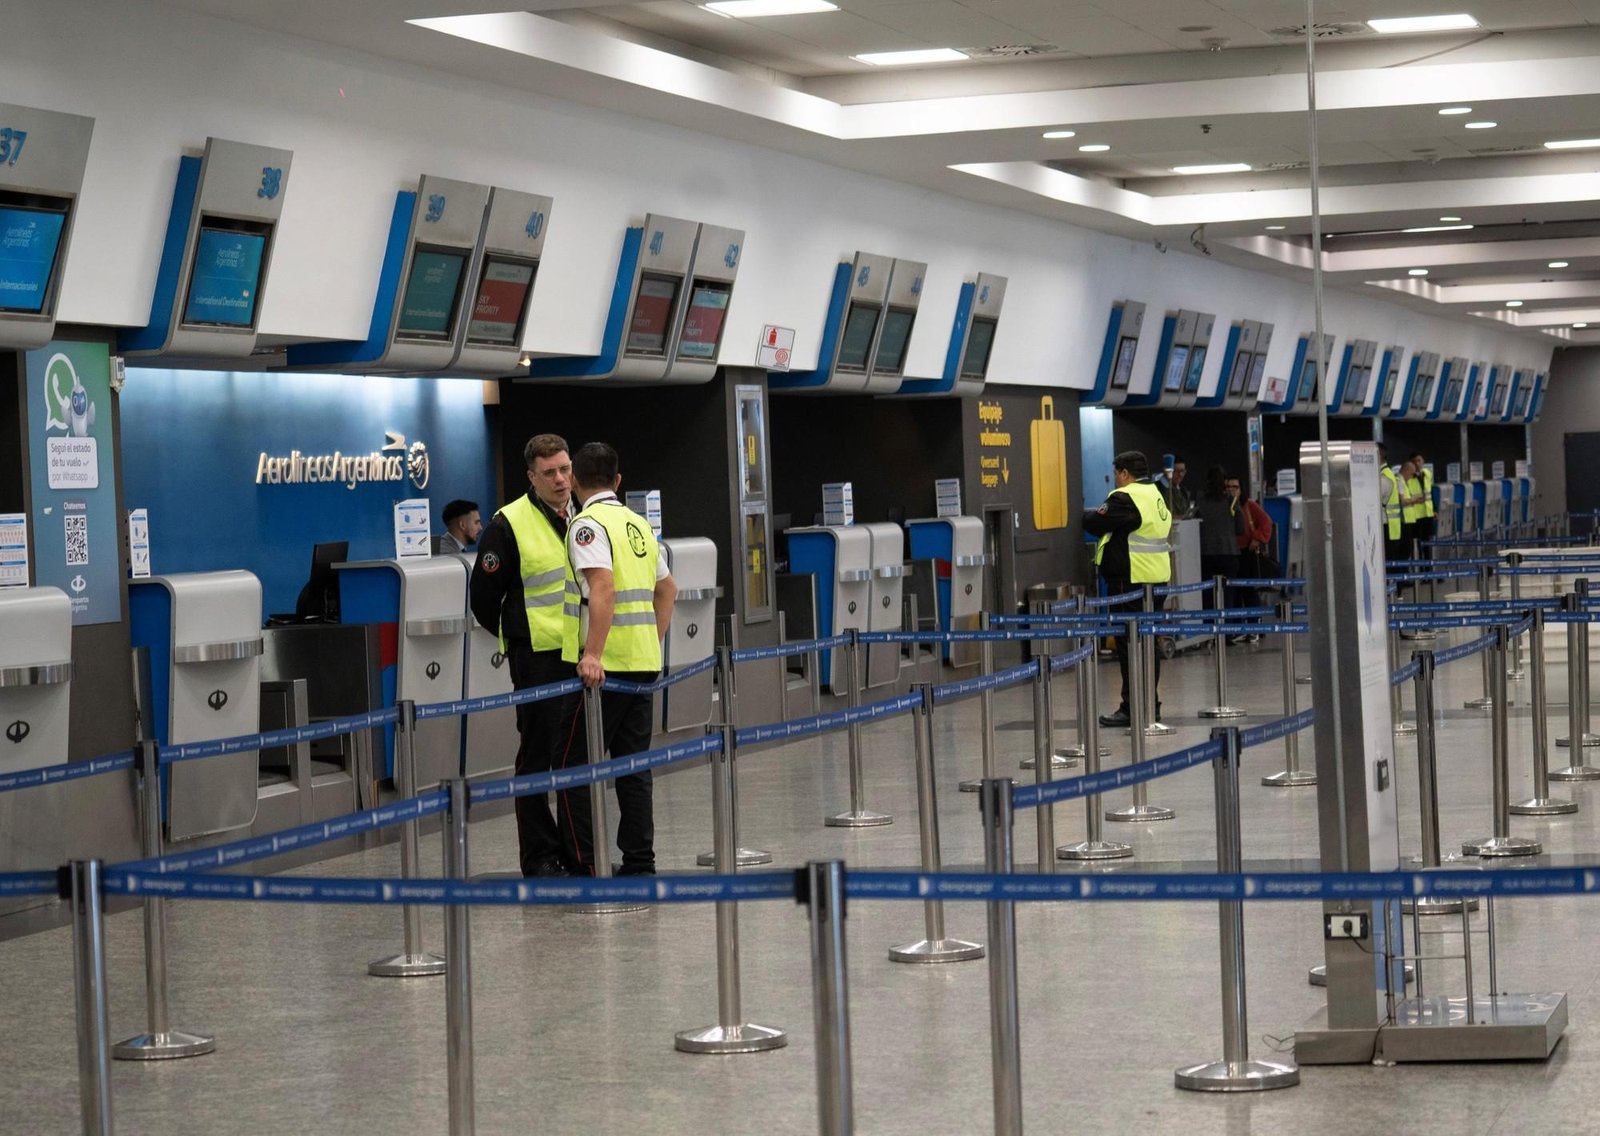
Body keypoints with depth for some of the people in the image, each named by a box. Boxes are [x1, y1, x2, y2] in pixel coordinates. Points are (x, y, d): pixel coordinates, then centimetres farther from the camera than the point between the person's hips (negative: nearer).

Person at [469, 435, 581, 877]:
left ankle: (580, 852, 18)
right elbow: (484, 596, -4)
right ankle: (540, 855, 6)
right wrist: (516, 639, 6)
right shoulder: (510, 524, -9)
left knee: (581, 754, 10)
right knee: (539, 757, 0)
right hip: (538, 658, -5)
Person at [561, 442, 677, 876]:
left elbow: (603, 588, -22)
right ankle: (639, 863, 9)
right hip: (643, 661, 8)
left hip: (604, 664, -8)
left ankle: (587, 863, -6)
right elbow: (667, 588, 24)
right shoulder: (639, 523, 16)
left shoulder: (588, 524, -9)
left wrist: (592, 654, -27)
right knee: (633, 765, 10)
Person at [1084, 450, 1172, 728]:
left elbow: (1096, 524, -11)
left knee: (1129, 643, -6)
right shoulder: (1155, 495, 17)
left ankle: (1132, 708, -6)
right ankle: (1151, 703, 18)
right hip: (1156, 577, 9)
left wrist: (1082, 515, 8)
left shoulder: (1125, 498, -14)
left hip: (1130, 580, -9)